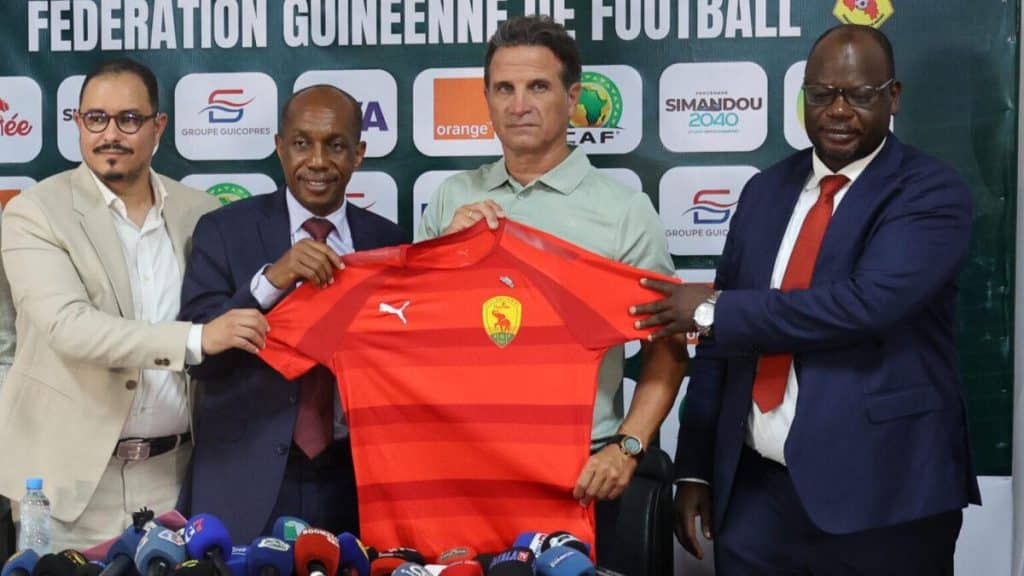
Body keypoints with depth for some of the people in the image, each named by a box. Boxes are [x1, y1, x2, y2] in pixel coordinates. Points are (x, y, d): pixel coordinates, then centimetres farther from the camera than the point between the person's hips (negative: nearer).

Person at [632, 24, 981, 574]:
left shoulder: (932, 193, -6)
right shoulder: (765, 190, 10)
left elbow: (867, 303, -23)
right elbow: (723, 338, 10)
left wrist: (715, 310, -14)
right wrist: (695, 467, 7)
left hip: (879, 495, -4)